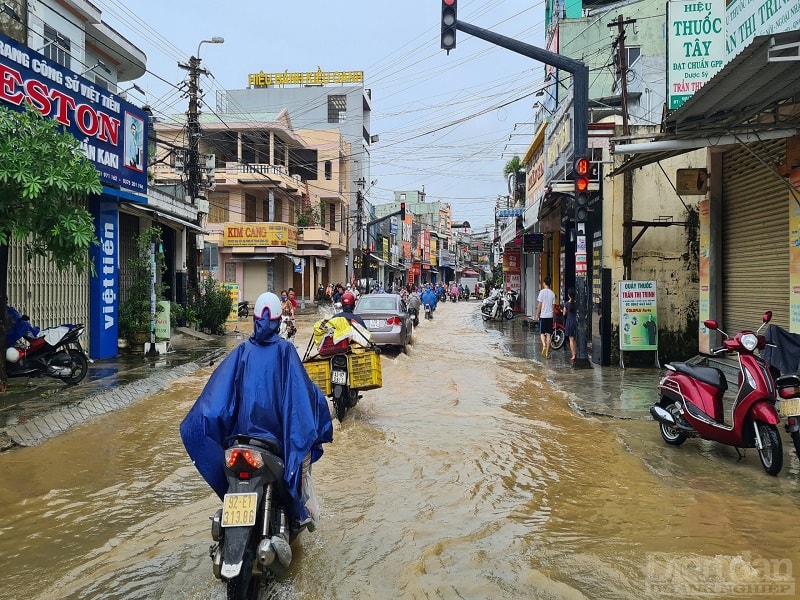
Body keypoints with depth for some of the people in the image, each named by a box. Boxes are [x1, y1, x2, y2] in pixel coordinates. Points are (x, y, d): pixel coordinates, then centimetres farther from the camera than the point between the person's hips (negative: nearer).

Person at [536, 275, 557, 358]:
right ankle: (547, 353, 5)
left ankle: (544, 345, -21)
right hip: (550, 316, 4)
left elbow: (539, 305, -8)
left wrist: (537, 315, 1)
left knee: (542, 333, 6)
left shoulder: (542, 292, -7)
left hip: (543, 315, -3)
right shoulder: (552, 293, 6)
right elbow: (553, 306, 8)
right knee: (548, 334, 5)